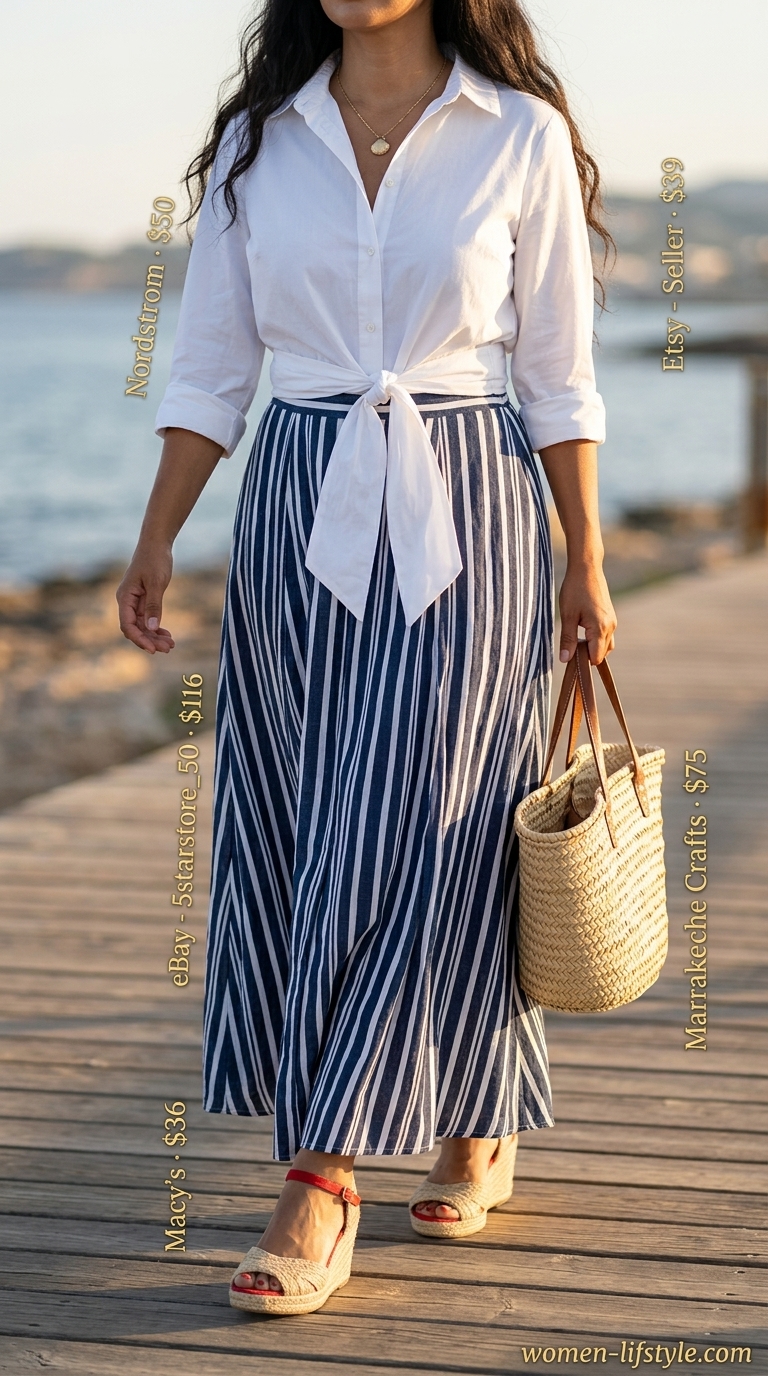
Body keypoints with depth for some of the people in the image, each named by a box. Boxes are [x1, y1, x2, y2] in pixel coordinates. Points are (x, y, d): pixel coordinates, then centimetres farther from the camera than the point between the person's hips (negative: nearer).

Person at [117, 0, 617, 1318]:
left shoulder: (521, 139, -1)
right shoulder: (259, 142, 7)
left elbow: (558, 374, 1)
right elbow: (210, 366, 8)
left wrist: (587, 565, 0)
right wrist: (156, 542, 0)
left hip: (462, 515, -4)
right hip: (298, 515, 4)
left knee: (405, 839, -7)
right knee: (294, 841, 6)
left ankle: (321, 1187, -1)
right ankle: (477, 1133, 24)